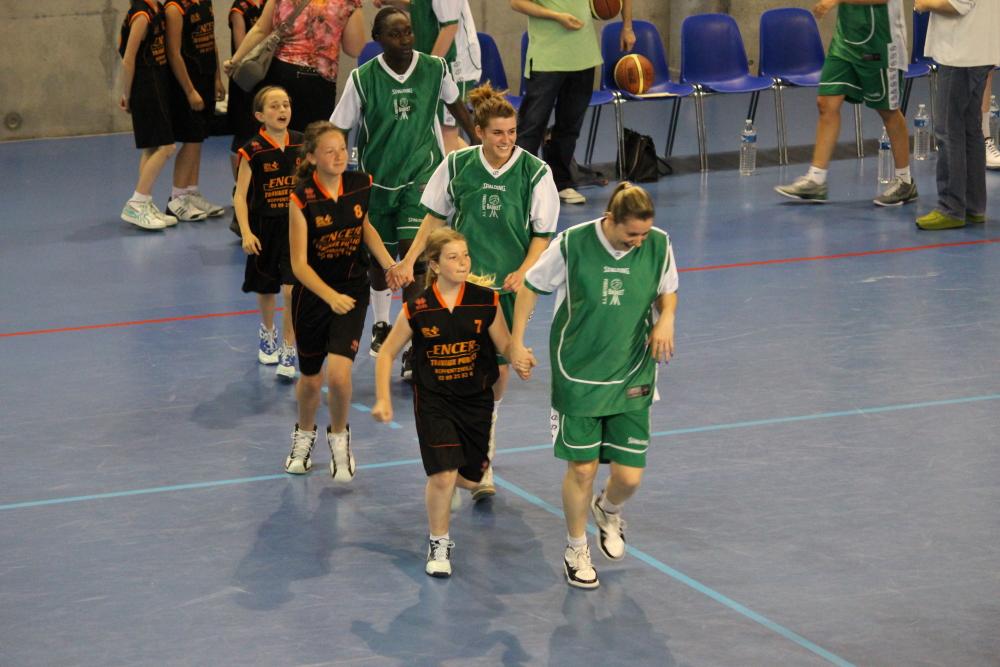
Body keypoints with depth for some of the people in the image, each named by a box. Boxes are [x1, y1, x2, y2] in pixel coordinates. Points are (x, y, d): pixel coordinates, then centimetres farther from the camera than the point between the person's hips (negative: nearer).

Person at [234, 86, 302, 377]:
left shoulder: (301, 144, -3)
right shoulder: (252, 151, -12)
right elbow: (240, 195, -10)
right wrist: (246, 232, -19)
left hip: (296, 225, 1)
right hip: (265, 227, -1)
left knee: (292, 290, -10)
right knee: (266, 289, 17)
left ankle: (288, 352, 1)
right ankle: (267, 332, 46)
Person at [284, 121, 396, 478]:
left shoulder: (361, 184, -8)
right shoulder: (302, 198, -19)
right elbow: (299, 264, -20)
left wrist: (390, 265, 3)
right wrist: (331, 297, -34)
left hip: (353, 289, 1)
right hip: (312, 294, -1)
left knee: (338, 372, -17)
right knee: (311, 379, 13)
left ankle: (339, 436, 13)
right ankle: (304, 434, 46)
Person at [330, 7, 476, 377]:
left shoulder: (434, 68, -8)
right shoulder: (362, 79, -13)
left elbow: (455, 106, 12)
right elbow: (338, 131, -8)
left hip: (422, 174, -1)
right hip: (377, 179, 1)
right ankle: (381, 325, 43)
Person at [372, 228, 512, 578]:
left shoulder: (486, 301, -10)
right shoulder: (417, 309, -12)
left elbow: (506, 346, -5)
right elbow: (387, 353, -1)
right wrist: (383, 400, -7)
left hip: (476, 399, 2)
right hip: (433, 401, -2)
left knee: (469, 478, 11)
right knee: (443, 475, -15)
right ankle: (439, 544, 7)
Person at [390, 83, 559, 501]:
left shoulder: (535, 172, -6)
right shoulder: (457, 165, -2)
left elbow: (543, 234, -1)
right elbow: (435, 216, 10)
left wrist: (524, 272, -15)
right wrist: (410, 260, 4)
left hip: (509, 282, 0)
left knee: (498, 364, 5)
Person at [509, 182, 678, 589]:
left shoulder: (659, 245, -8)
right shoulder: (572, 244, -15)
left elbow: (668, 291, 10)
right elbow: (533, 286, -1)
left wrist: (665, 319, -11)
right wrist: (516, 342, -1)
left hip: (631, 377, 2)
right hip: (577, 374, -2)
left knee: (629, 475, -1)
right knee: (581, 468, 1)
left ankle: (608, 511, 37)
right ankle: (576, 549, 27)